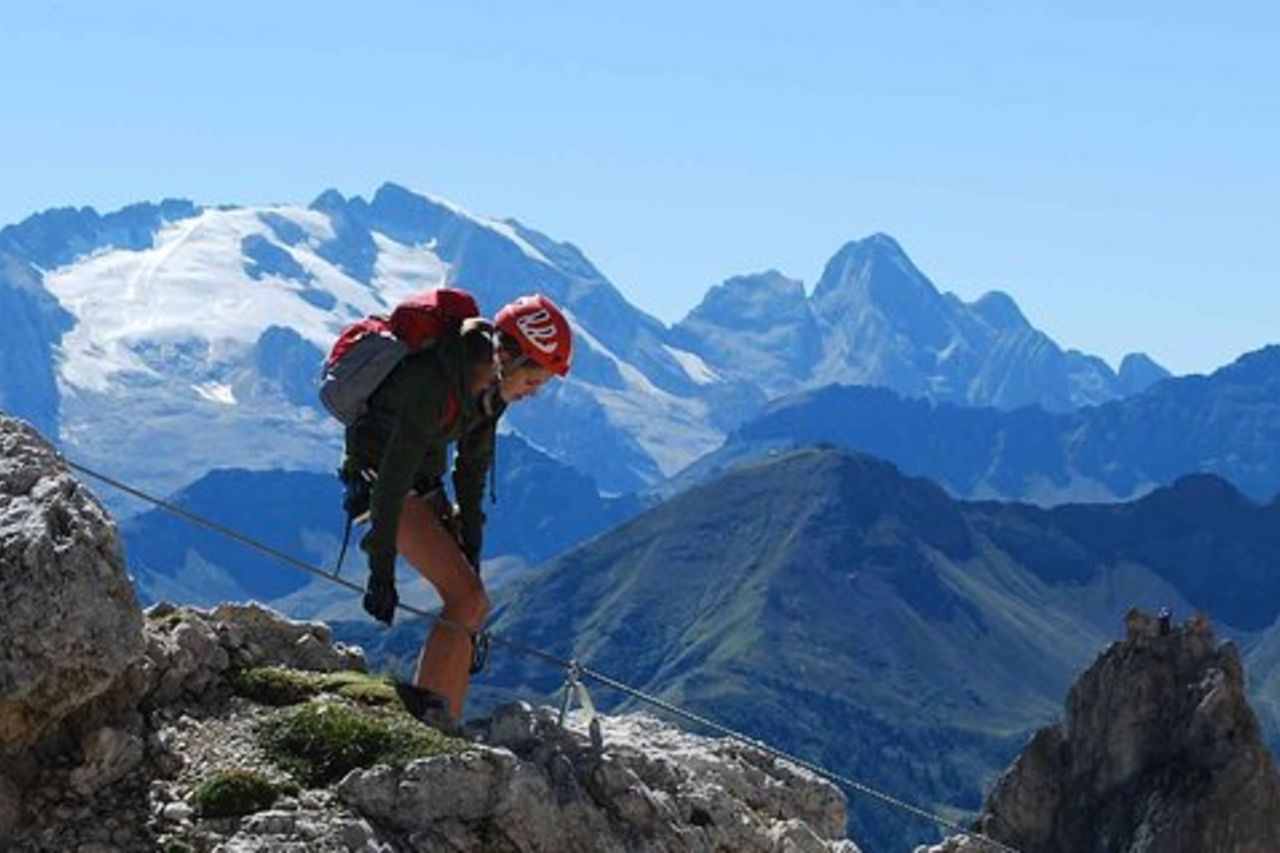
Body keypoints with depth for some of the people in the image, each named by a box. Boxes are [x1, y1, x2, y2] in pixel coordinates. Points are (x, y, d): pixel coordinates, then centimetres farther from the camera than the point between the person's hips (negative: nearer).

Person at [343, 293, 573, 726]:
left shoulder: (490, 385, -6)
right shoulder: (434, 383, -32)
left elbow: (472, 468, 3)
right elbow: (394, 475, -30)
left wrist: (470, 550, 2)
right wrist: (382, 571, -29)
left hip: (425, 485, 8)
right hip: (378, 477, -8)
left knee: (472, 602, 3)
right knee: (466, 598, -17)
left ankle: (443, 723, 5)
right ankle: (427, 711, -12)